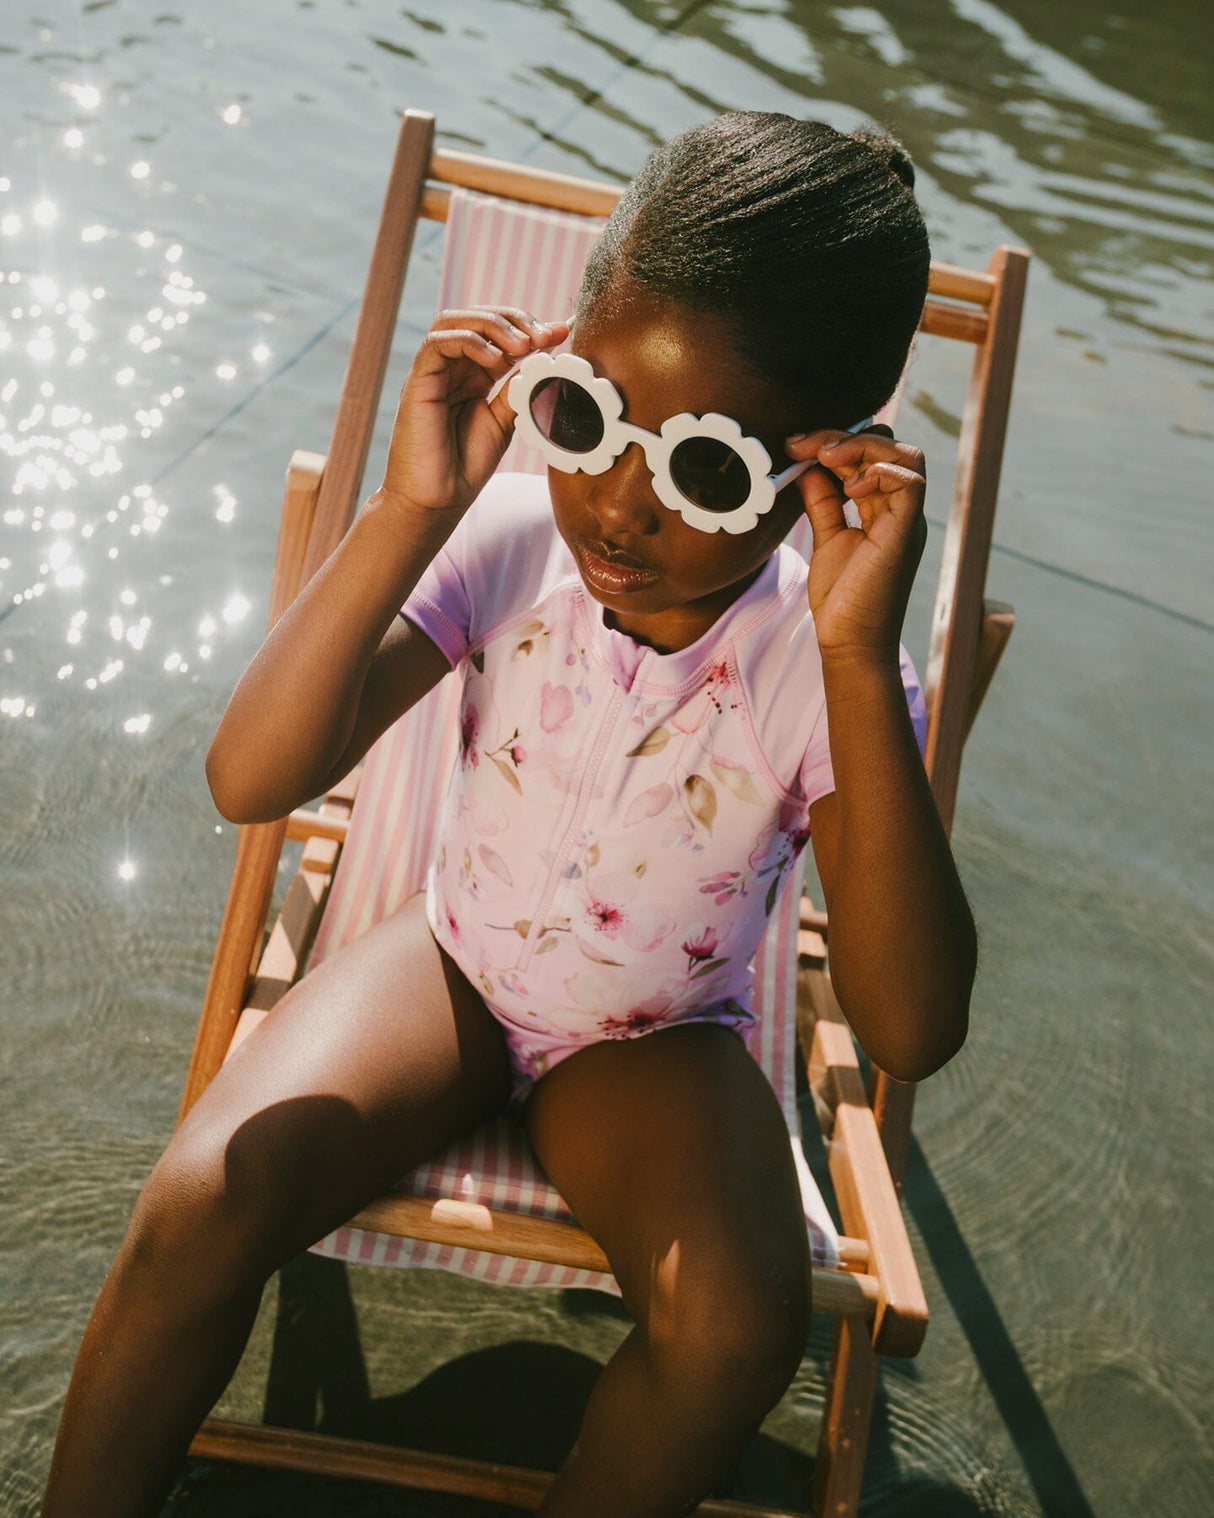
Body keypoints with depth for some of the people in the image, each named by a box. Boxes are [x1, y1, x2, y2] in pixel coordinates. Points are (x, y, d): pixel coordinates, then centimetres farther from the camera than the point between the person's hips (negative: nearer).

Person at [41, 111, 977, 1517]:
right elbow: (251, 780, -27)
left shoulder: (824, 664, -23)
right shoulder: (512, 542, -20)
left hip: (657, 1034, 0)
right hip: (459, 958, 1)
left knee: (739, 1324, -26)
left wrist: (861, 657, -40)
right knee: (202, 1203, -20)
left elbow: (910, 1032, -33)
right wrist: (410, 509, -36)